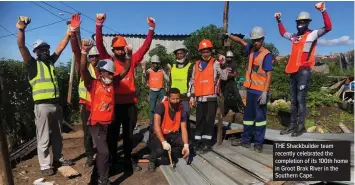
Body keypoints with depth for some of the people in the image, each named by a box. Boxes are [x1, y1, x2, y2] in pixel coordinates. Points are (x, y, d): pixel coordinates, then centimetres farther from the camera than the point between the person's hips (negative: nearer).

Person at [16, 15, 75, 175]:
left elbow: (61, 46, 13)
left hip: (56, 104, 5)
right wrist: (21, 29, -27)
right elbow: (21, 46, -12)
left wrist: (70, 30, 6)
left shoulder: (51, 61, 16)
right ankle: (45, 165, 12)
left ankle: (57, 158, 28)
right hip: (42, 105, -5)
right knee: (43, 138, 2)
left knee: (57, 135, 15)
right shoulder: (32, 63, 2)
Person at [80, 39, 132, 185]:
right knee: (104, 152, -13)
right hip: (96, 124, -5)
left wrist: (128, 55, -6)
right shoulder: (93, 84, -10)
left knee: (102, 151, 20)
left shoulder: (112, 83, 3)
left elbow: (125, 70, 6)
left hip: (109, 123, 6)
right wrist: (84, 52, -39)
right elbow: (83, 70, -25)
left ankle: (99, 169, 43)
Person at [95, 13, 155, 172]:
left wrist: (151, 29, -2)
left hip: (130, 103, 2)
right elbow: (99, 45, -8)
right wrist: (99, 25, -20)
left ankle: (128, 159, 29)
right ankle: (112, 160, 25)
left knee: (128, 133, 14)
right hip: (115, 103, -2)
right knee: (113, 133, 10)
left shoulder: (132, 61, 8)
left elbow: (145, 47, 6)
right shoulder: (109, 61, 2)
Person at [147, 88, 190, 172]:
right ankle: (152, 160, 2)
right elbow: (156, 126, -29)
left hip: (173, 135, 5)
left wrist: (186, 145, -24)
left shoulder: (181, 111, -6)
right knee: (161, 148, -35)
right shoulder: (161, 106, -21)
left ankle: (172, 157, 9)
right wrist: (164, 142, -39)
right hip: (160, 135, -5)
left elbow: (184, 129, -9)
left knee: (187, 142, -20)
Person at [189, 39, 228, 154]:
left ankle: (207, 143, 10)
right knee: (199, 121, 11)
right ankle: (197, 142, 21)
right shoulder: (196, 65, 11)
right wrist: (192, 96, 10)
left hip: (211, 98, -4)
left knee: (209, 121, 2)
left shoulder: (215, 63, -1)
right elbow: (193, 81, 13)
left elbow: (224, 77, -11)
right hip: (199, 98, 4)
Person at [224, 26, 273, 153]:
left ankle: (258, 143, 9)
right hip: (250, 90, 7)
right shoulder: (251, 49, 9)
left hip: (260, 91, -7)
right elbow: (241, 41, 25)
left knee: (260, 117, 0)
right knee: (248, 115, 13)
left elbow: (268, 75, -15)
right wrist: (230, 36, 10)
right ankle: (246, 139, 23)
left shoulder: (267, 55, -11)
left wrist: (265, 92, -21)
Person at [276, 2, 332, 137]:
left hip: (304, 71, -7)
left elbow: (328, 27, -14)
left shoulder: (312, 34, 0)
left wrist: (323, 10, -22)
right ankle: (292, 125, 17)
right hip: (293, 72, 7)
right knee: (293, 100, 10)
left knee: (301, 99, -6)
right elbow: (283, 33, 35)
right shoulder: (295, 36, 18)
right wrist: (279, 21, 28)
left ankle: (301, 126, 2)